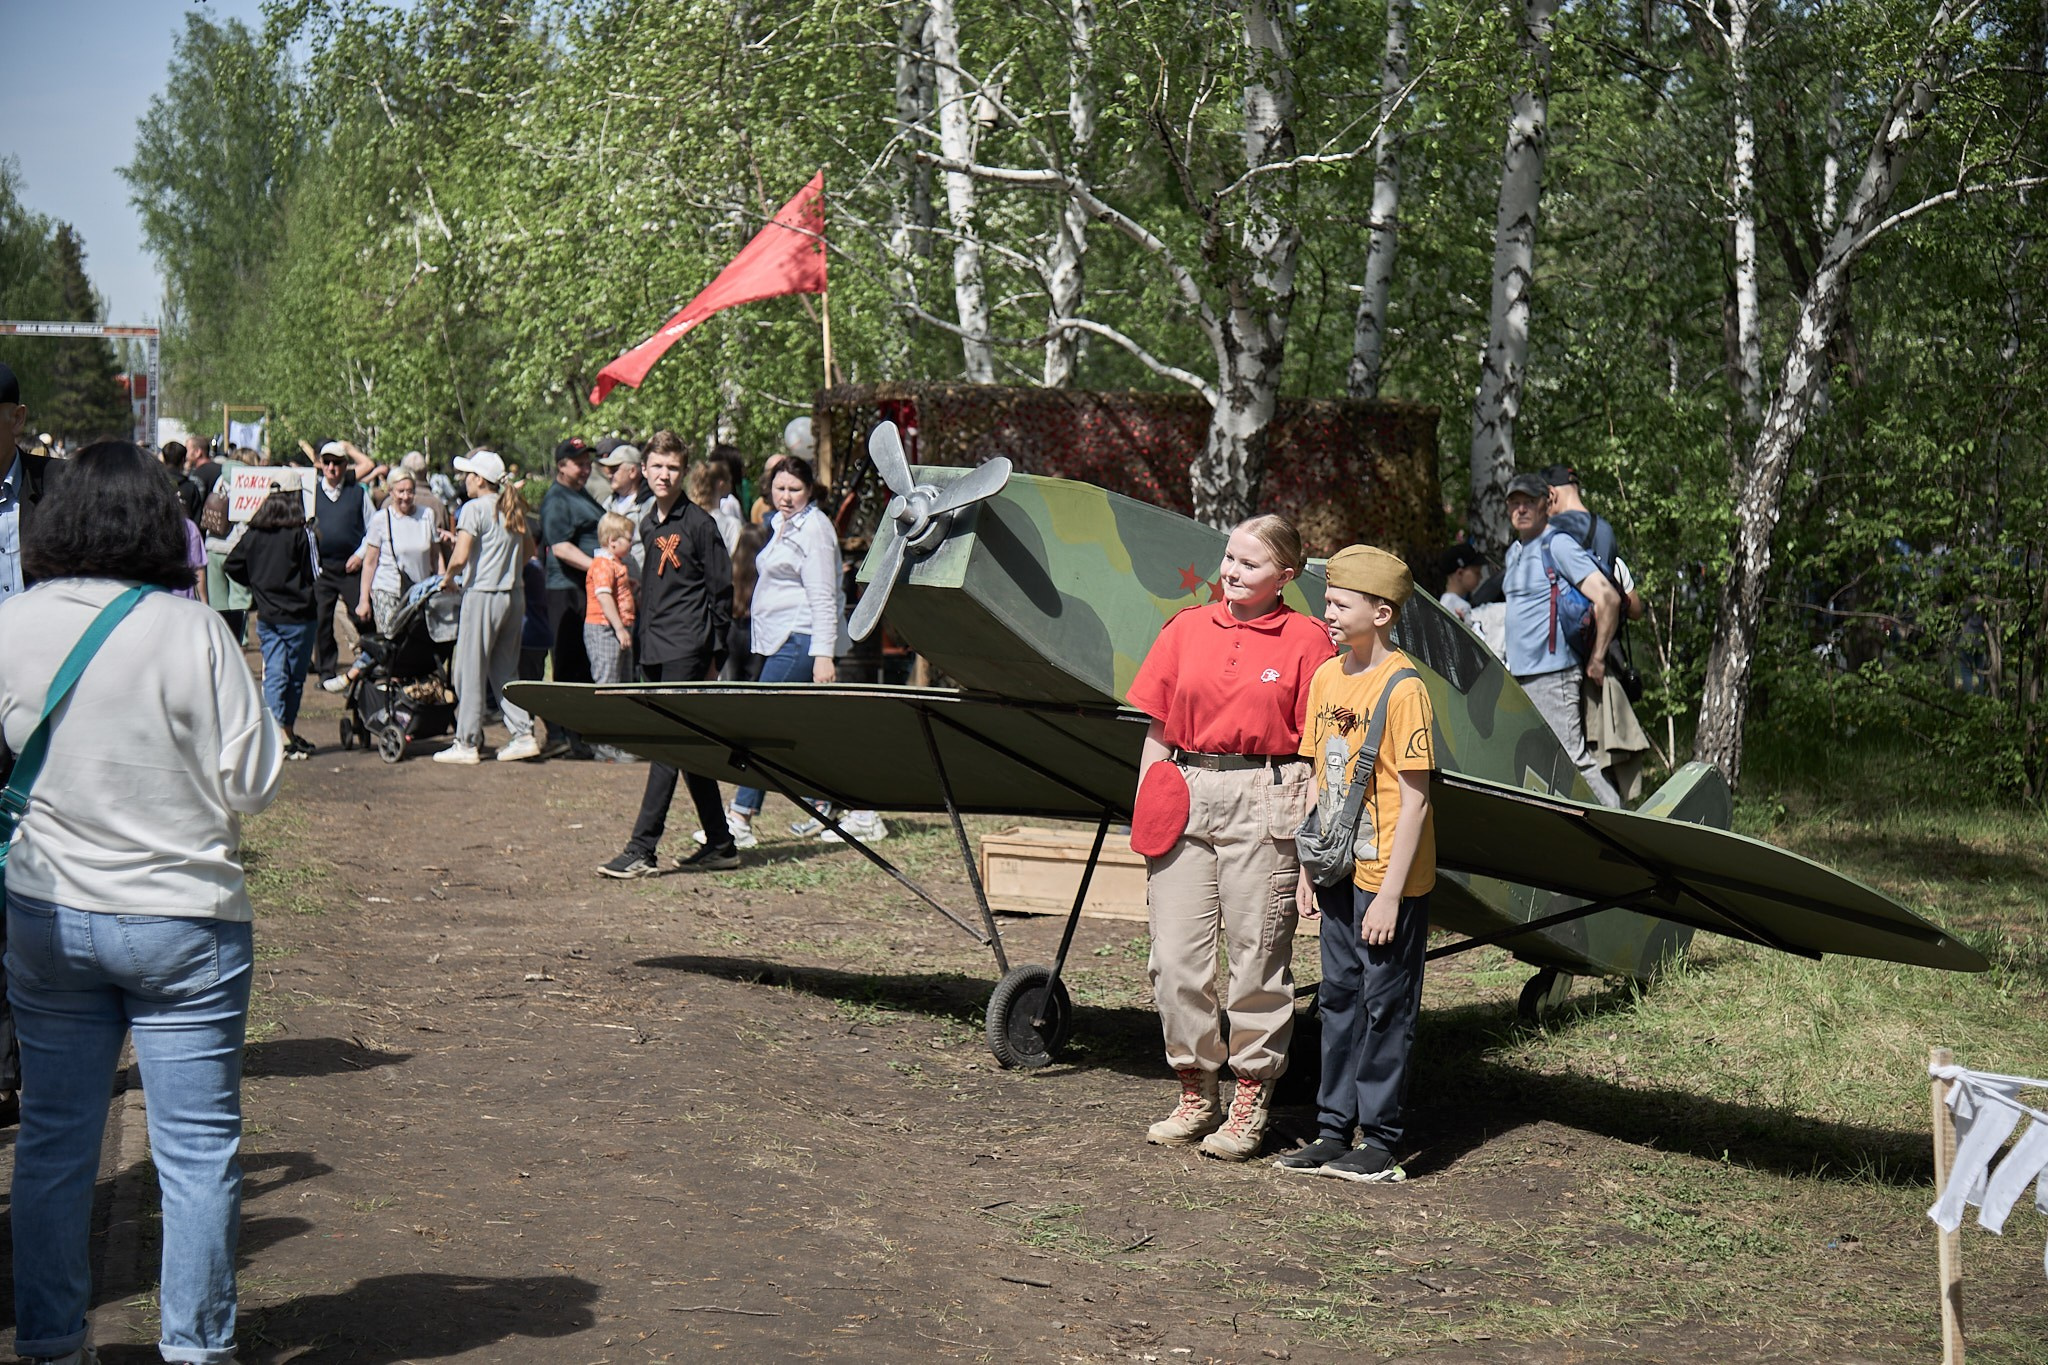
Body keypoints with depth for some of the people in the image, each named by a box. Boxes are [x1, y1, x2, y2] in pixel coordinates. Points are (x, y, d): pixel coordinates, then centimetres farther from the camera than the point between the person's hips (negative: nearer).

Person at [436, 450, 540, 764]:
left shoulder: (474, 509, -11)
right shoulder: (513, 508, 9)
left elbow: (460, 557, -17)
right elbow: (527, 551, 17)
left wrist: (447, 579, 0)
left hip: (482, 595, -7)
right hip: (514, 594, 7)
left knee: (471, 671, 2)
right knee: (505, 670, 14)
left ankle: (467, 743, 6)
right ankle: (523, 734, 8)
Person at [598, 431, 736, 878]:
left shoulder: (698, 523, -6)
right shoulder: (648, 526, 16)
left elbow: (722, 589, -5)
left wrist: (714, 653, -8)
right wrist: (644, 642, 15)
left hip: (687, 651, -8)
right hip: (656, 650, 8)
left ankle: (642, 849, -14)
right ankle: (720, 845, 16)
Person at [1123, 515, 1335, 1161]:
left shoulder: (1306, 639, 0)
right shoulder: (1187, 628, 11)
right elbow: (1158, 729, 14)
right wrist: (1144, 811, 8)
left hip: (1265, 799, -4)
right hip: (1185, 793, 4)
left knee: (1256, 952, 2)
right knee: (1176, 953, 3)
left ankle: (1250, 1101, 14)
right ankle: (1195, 1094, 17)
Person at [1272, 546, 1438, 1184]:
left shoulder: (1403, 688, -16)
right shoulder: (1325, 677, 7)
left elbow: (1414, 799, -17)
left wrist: (1390, 893, -19)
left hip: (1388, 877, -7)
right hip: (1340, 870, 7)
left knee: (1385, 1005, 1)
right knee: (1338, 998, 13)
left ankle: (1381, 1143, 8)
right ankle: (1334, 1131, 22)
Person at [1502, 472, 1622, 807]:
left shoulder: (1557, 545, -10)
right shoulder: (1514, 553, 18)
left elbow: (1607, 597, -17)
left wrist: (1597, 657, -13)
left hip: (1552, 674, -9)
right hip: (1520, 675, 9)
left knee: (1572, 757, -13)